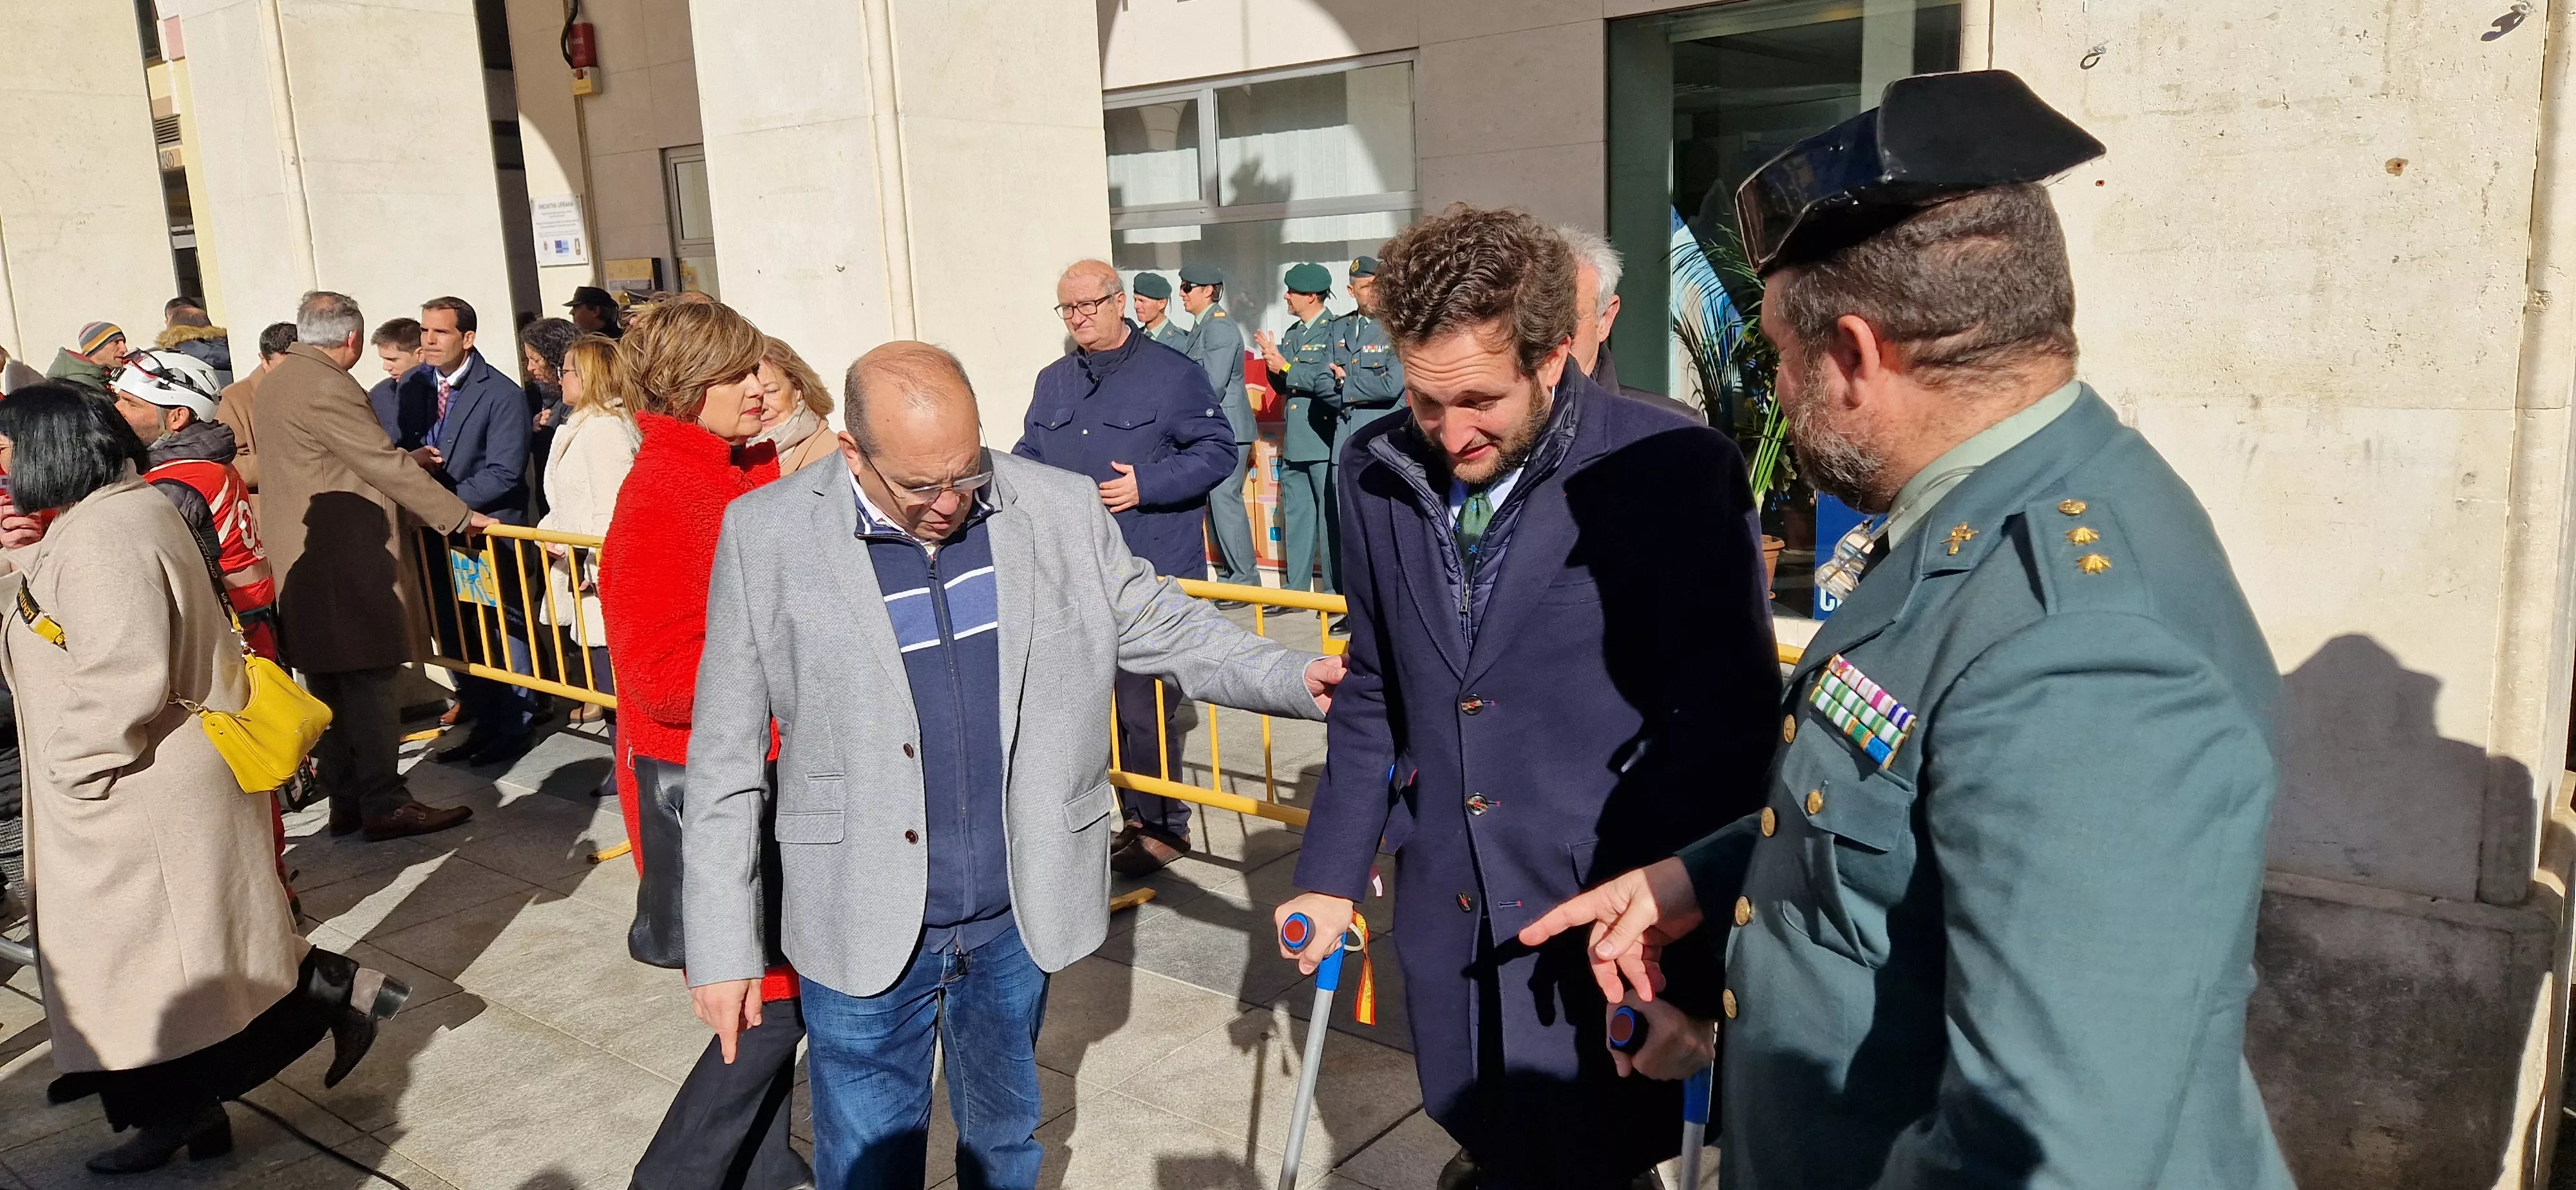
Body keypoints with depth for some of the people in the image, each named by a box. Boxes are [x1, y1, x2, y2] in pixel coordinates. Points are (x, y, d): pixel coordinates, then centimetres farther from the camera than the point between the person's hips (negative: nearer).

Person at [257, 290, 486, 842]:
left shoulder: (278, 378, 14)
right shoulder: (327, 388, -17)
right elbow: (386, 465, -17)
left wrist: (411, 459, 28)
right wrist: (460, 516, -11)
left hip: (300, 561, 10)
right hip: (343, 562, -10)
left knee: (328, 685, 12)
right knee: (369, 680, -5)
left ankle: (346, 803, 18)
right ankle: (384, 806, -2)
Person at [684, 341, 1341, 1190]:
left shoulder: (1063, 511, -5)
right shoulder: (768, 537, -10)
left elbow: (1163, 628, 3)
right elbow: (727, 761, -5)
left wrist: (1295, 681, -15)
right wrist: (721, 945, -4)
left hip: (1017, 916, 2)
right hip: (863, 928, -2)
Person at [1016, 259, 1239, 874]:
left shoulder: (1172, 373, -4)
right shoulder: (1053, 383, 15)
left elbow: (1217, 450, -6)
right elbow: (1029, 456, 22)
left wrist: (1148, 484, -16)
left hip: (1152, 575, -7)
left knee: (1145, 705, -5)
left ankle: (1163, 824, 12)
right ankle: (1135, 815, 27)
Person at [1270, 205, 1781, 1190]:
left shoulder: (1677, 474, -16)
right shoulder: (1377, 474, -1)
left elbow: (1724, 731, -14)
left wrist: (1686, 960, -14)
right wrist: (1333, 873, 9)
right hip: (1446, 913, 5)